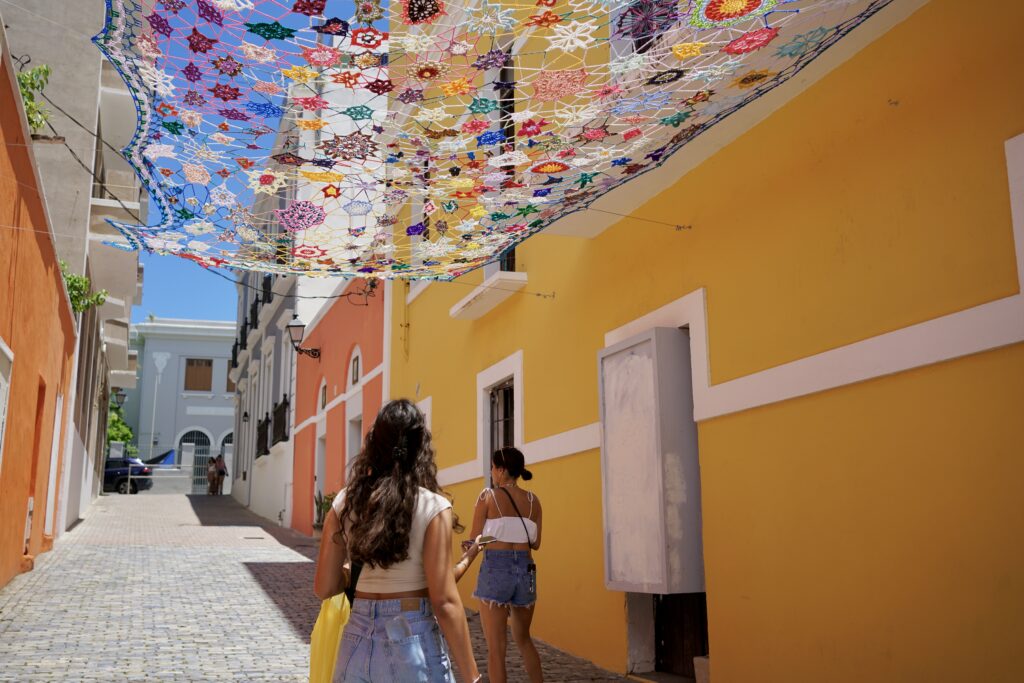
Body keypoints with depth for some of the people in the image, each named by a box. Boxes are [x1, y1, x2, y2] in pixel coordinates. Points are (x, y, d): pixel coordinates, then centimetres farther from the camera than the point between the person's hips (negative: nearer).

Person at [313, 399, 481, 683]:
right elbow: (444, 603, -12)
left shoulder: (344, 503, 1)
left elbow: (324, 588, 5)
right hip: (412, 641, -3)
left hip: (356, 641, 3)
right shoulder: (433, 507, -10)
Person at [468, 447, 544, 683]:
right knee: (523, 638, 25)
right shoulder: (533, 501, 6)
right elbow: (535, 543, 11)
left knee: (496, 648, 2)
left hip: (495, 570, -4)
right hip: (526, 572, 4)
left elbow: (475, 542, -1)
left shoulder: (488, 496, -3)